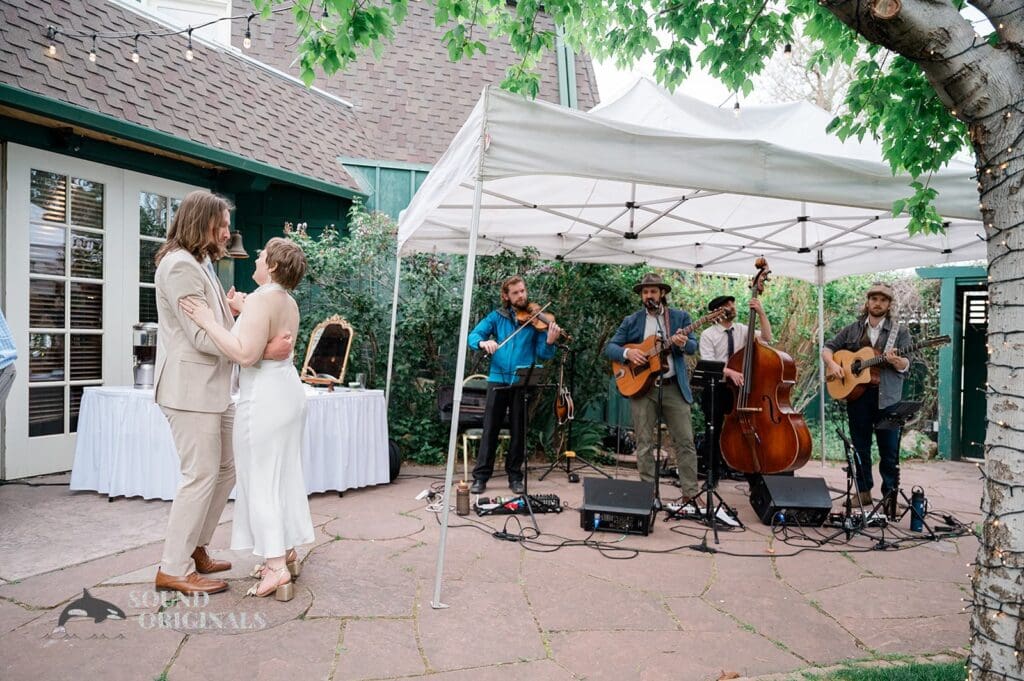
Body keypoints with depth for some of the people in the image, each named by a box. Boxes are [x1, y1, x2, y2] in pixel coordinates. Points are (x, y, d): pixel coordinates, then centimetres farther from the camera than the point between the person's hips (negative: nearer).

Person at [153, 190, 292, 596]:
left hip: (213, 389, 10)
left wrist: (231, 308, 4)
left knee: (224, 472, 14)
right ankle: (173, 570, 6)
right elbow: (201, 336, -20)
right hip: (191, 390, -10)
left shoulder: (201, 265, 20)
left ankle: (195, 550, 26)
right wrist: (264, 349, -21)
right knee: (201, 476, -6)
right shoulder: (180, 265, -13)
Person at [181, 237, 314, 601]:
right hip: (289, 391, 9)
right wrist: (238, 316, 18)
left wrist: (209, 322, -19)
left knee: (260, 479, -3)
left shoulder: (261, 299, -17)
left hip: (263, 398, -9)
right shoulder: (288, 302, 12)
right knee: (284, 474, 14)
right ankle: (287, 553, 24)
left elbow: (246, 354, -24)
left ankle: (276, 568, -2)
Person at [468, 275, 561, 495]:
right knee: (490, 429, 3)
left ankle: (515, 476, 17)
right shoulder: (497, 316, 7)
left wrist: (549, 342, -24)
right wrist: (483, 342, -22)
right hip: (498, 378, 1)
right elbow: (473, 335, 0)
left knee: (519, 431, 6)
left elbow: (542, 354, -2)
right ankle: (481, 476, 9)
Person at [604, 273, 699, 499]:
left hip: (674, 387, 0)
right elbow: (610, 347, 4)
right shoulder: (631, 321, 7)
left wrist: (683, 343, -22)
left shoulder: (680, 317, 8)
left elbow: (694, 346, 1)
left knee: (686, 440, 0)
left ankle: (691, 493, 8)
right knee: (644, 444, 3)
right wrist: (627, 353, -16)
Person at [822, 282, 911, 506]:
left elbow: (906, 365, -6)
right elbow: (827, 348, 13)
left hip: (887, 397, -2)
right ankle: (864, 491, 20)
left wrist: (896, 362, -29)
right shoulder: (852, 330, 11)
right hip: (857, 395, 3)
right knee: (860, 447, 10)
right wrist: (832, 364, -7)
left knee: (889, 450, 1)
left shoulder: (900, 332, 3)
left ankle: (890, 494, 13)